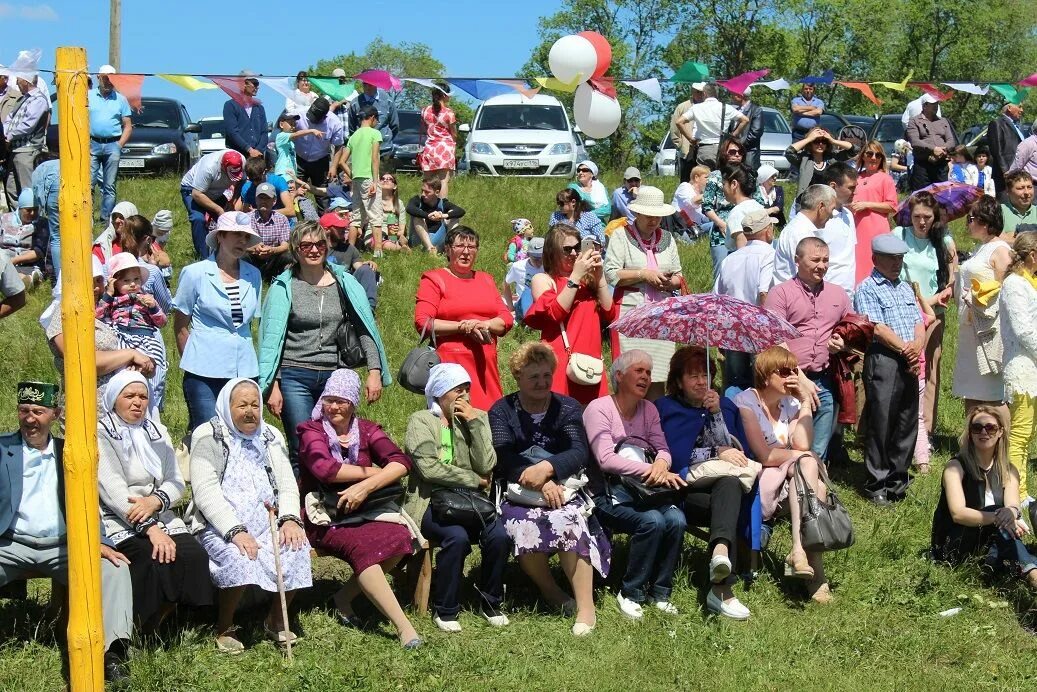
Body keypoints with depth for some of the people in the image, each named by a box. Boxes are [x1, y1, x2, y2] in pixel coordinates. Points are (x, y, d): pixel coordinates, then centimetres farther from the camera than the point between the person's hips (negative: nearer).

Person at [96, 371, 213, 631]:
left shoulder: (158, 433, 20)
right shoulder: (100, 434, 1)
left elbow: (176, 482, 11)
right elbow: (112, 490, -11)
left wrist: (156, 500, -14)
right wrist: (150, 528, -22)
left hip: (162, 518, 5)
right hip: (121, 523, -5)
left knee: (195, 556, -24)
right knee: (157, 560, -32)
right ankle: (143, 636, -14)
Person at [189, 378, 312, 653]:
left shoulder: (271, 436, 18)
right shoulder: (208, 437, 0)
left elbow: (287, 484, 10)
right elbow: (205, 492, -11)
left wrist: (290, 518, -11)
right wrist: (236, 531, -23)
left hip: (267, 523, 4)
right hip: (220, 526, -4)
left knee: (297, 549, -25)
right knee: (239, 559, -34)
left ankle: (277, 620, -1)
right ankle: (225, 628, -9)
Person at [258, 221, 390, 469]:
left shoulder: (344, 283, 6)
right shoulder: (283, 287, 1)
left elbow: (365, 328, 7)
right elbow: (272, 337, 1)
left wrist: (375, 371, -2)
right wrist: (272, 386, -4)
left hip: (334, 376, 2)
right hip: (295, 377, -2)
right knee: (302, 451, -7)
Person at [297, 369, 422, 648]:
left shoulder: (366, 429, 11)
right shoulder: (311, 430, 2)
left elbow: (402, 462, -5)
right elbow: (324, 468, -19)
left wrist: (366, 487, -22)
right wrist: (376, 472, -13)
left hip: (362, 510, 4)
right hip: (324, 517, -4)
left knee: (399, 536, -27)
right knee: (362, 545, -33)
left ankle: (345, 597, -9)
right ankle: (402, 625, -35)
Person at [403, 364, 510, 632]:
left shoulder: (477, 418, 13)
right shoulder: (420, 421, 1)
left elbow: (486, 467, -1)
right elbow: (429, 468, -13)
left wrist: (475, 422, -6)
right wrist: (474, 480, -7)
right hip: (431, 500, -4)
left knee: (498, 535, -25)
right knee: (457, 537, -33)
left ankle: (490, 602, -1)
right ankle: (444, 610, -13)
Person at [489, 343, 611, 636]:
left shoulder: (568, 408, 10)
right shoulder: (502, 412, 6)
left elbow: (580, 452, -6)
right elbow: (503, 458, -10)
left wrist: (547, 467, -25)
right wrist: (538, 481, -26)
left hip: (563, 489, 1)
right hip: (518, 494, 0)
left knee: (570, 523, -31)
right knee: (523, 528, -32)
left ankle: (586, 608, -27)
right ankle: (552, 593, -7)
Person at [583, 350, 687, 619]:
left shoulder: (649, 409, 16)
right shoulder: (599, 408, -4)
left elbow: (662, 449, 7)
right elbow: (606, 460, -16)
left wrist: (661, 463, -19)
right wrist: (650, 471, -25)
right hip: (607, 494, -5)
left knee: (676, 519, -24)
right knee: (652, 521, -31)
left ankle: (659, 592, -6)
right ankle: (630, 594, -13)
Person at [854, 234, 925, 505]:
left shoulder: (906, 288, 20)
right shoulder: (867, 289, -2)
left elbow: (919, 324, 14)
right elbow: (877, 329, -12)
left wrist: (917, 348, -6)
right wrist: (906, 349, -11)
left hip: (909, 363, 7)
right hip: (883, 361, -7)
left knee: (908, 424, 8)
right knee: (881, 424, -3)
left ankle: (898, 480, 19)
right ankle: (877, 485, 5)